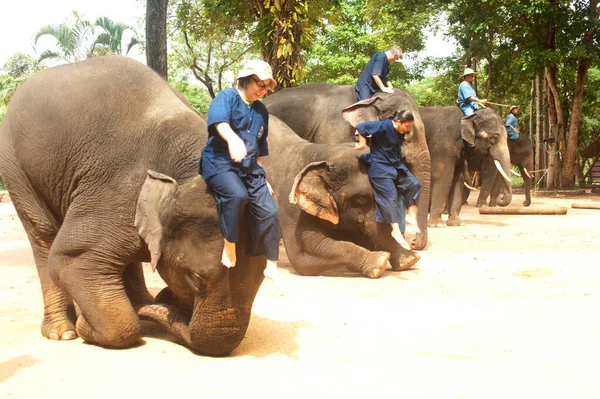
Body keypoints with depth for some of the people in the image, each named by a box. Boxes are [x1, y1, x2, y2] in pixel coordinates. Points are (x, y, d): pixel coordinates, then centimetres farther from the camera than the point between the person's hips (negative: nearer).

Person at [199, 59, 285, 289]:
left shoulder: (261, 111, 17)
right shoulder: (227, 97, -4)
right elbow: (219, 121, -27)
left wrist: (261, 176, 22)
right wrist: (233, 139, -48)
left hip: (250, 168, 6)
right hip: (220, 162, -6)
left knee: (268, 212, -7)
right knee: (236, 194, -36)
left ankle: (271, 266, 5)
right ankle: (229, 248, -19)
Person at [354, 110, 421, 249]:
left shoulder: (400, 132, 4)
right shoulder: (383, 126, -22)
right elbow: (361, 127, -24)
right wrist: (362, 144, -14)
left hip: (396, 166, 8)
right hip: (380, 168, -8)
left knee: (413, 184, -6)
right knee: (390, 195, -11)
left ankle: (411, 215, 4)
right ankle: (396, 231, -8)